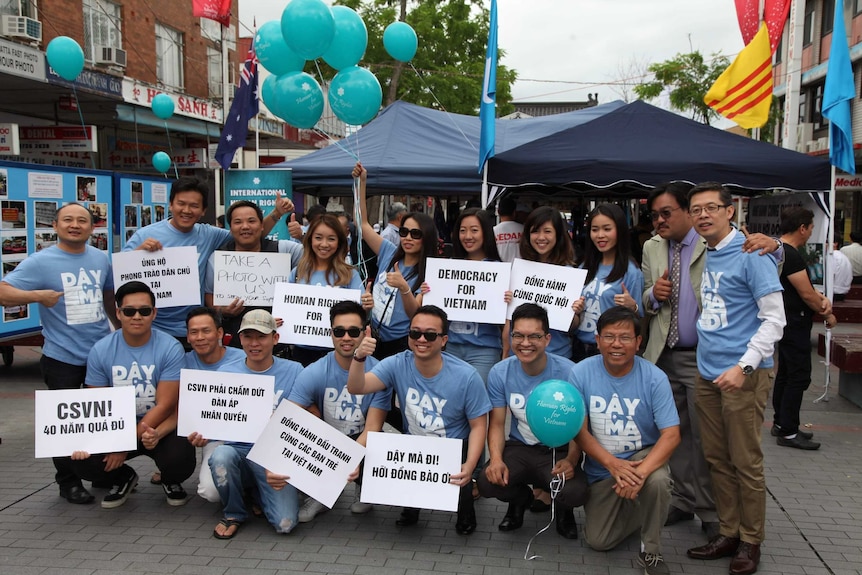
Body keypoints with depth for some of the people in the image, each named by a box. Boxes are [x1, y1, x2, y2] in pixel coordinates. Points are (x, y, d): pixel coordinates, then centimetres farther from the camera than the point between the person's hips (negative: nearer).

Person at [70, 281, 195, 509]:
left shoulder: (170, 348, -15)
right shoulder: (100, 350, -5)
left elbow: (164, 406, -16)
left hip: (160, 427, -3)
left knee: (180, 459, -30)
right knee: (82, 460, -21)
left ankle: (171, 481, 11)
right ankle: (123, 478, 15)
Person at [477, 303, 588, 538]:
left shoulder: (568, 372, -15)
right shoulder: (500, 373, -7)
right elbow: (497, 424, -1)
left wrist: (571, 460, -27)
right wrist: (496, 458, -20)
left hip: (558, 450, -2)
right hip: (519, 447, 3)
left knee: (576, 492, -31)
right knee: (487, 482, -26)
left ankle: (563, 509, 12)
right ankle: (521, 499, 15)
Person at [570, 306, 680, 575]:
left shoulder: (654, 377, -18)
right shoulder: (580, 373, -15)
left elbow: (671, 434, -21)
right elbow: (579, 431, -13)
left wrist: (641, 472, -36)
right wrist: (614, 465, -28)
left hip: (644, 455, -1)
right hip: (602, 467, 2)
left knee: (657, 480, -36)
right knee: (598, 542, -1)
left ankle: (651, 552, -9)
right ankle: (635, 510, 31)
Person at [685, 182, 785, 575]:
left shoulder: (751, 254, -10)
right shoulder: (701, 255, 9)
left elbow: (774, 319, -13)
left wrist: (744, 367, -19)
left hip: (743, 375, -7)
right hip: (707, 373, 7)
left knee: (746, 463, 3)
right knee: (717, 459, 13)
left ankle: (751, 541, 18)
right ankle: (728, 533, 25)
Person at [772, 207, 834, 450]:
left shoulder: (782, 251, 12)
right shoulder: (790, 255, -21)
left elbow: (805, 285, 14)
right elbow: (806, 294, -19)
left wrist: (822, 298, -5)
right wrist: (827, 315, -4)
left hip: (788, 323, 11)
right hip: (795, 325, -11)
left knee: (785, 373, 16)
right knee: (799, 377, -6)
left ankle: (781, 423, 24)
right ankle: (788, 432, -1)